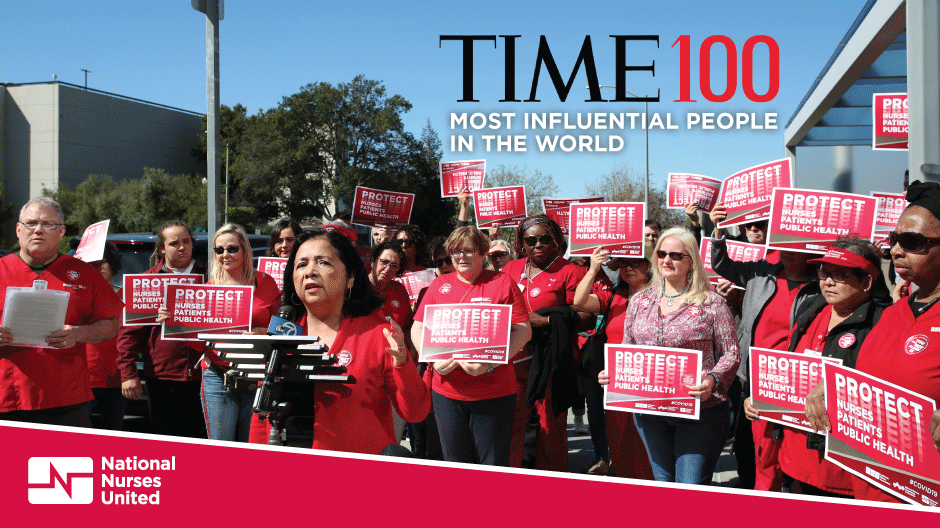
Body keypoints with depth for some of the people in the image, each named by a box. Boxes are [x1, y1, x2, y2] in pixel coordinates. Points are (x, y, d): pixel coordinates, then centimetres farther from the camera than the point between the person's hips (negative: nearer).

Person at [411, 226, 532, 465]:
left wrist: (490, 364, -17)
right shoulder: (439, 284, 11)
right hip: (446, 390, 3)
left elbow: (523, 331, -4)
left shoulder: (503, 283, 2)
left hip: (495, 392, -3)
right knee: (455, 463, 12)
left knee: (493, 467, 4)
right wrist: (434, 359, -9)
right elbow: (417, 329, 10)